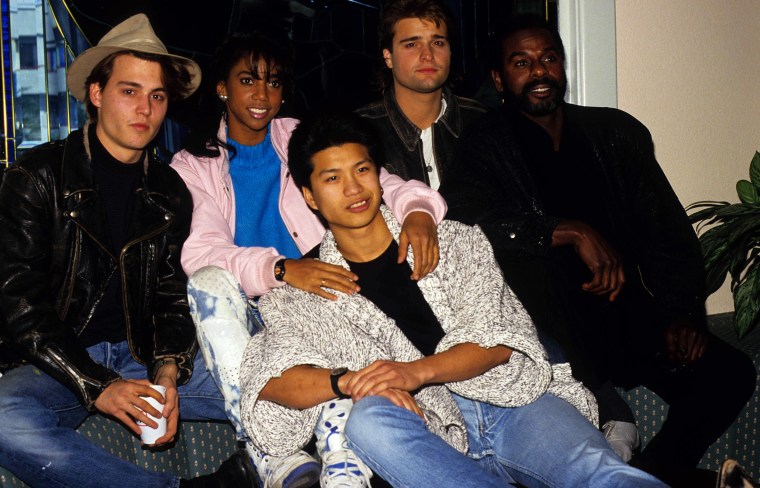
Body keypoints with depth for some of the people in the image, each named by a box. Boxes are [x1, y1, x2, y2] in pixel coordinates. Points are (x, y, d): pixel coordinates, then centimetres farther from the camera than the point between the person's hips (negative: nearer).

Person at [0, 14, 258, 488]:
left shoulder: (169, 192, 11)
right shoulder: (39, 177, -3)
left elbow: (172, 297, 12)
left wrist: (168, 372, -10)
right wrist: (96, 385, -19)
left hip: (144, 357, 3)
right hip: (57, 362, -3)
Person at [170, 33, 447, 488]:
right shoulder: (192, 166, 7)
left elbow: (376, 180, -1)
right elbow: (200, 250, -11)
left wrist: (417, 208, -27)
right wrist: (281, 268, -31)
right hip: (241, 315, -1)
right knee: (209, 281, -32)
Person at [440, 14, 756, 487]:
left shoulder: (617, 133, 11)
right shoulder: (484, 147, 0)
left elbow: (667, 231, 9)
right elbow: (463, 216, -21)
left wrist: (681, 315, -5)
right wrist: (573, 232, -23)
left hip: (624, 314, 2)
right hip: (550, 325, -2)